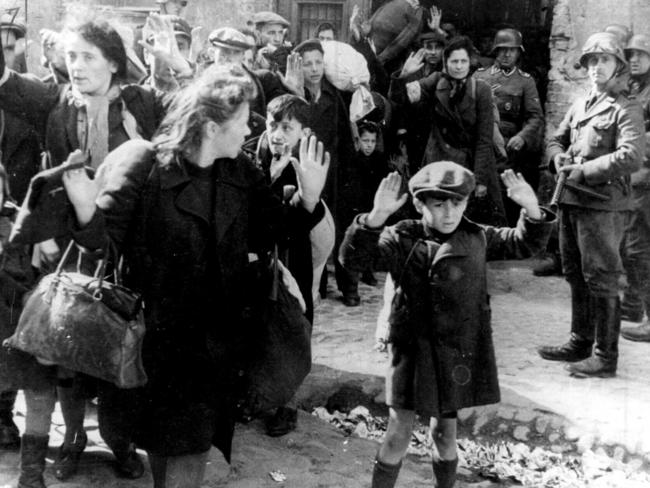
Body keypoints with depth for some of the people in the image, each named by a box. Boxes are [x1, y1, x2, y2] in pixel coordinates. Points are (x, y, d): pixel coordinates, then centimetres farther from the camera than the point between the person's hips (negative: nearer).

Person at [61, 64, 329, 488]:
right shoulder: (145, 167, -15)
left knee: (193, 442, 10)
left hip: (218, 332, 3)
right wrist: (87, 213, -38)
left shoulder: (242, 175, -2)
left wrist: (308, 199, -14)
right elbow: (107, 235, -15)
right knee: (159, 435, 14)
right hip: (159, 328, -3)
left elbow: (273, 228, 4)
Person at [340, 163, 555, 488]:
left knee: (446, 434, 17)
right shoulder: (402, 239, -11)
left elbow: (525, 244, 9)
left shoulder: (476, 238, 2)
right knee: (399, 433, 0)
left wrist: (531, 210, -11)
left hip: (459, 352, 3)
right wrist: (375, 218, -40)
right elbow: (354, 258, -23)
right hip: (413, 348, -3)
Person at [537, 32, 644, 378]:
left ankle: (605, 357, 4)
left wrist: (583, 171, -18)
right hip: (570, 201, 8)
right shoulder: (578, 106, 17)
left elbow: (631, 157, -17)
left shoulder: (626, 110, -5)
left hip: (603, 204, -8)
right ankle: (580, 343, 29)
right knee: (576, 276, 16)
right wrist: (558, 157, 0)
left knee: (601, 280, -4)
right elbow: (556, 139, 24)